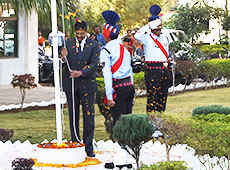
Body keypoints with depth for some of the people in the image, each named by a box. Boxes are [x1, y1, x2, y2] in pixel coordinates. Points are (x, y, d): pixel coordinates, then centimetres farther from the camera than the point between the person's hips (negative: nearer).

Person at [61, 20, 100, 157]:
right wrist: (63, 57, -23)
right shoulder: (68, 43, 5)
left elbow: (94, 64, -8)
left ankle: (88, 147, 4)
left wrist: (81, 72, -24)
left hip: (87, 83, -2)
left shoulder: (93, 45, 0)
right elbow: (65, 63, 1)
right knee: (73, 116, 8)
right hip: (71, 84, 2)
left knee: (88, 116, -2)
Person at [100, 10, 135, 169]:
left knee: (119, 123, -6)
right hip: (129, 85, 7)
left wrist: (109, 96, -14)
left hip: (118, 88, -7)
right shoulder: (124, 49, 16)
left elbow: (107, 74, -14)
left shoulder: (106, 50, -8)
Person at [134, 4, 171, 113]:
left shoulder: (164, 38, 17)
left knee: (163, 95, 10)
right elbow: (137, 36, -25)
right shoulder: (147, 38, -5)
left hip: (164, 69, 7)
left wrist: (166, 61, 12)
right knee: (152, 96, -8)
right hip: (152, 70, -7)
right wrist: (148, 25, -16)